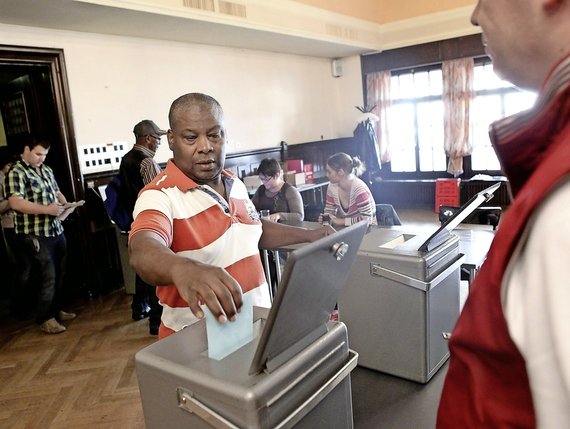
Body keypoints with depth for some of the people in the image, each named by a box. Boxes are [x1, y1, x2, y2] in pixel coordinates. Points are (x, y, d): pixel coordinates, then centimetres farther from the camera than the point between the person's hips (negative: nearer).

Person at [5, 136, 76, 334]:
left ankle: (56, 309, 30)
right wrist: (47, 209, -26)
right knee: (48, 277, -4)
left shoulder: (46, 170, 14)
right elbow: (15, 202, -21)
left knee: (59, 274, 14)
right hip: (36, 235, -7)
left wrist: (65, 204, 3)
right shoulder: (16, 172, -10)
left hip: (56, 230, 8)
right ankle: (45, 319, 9)